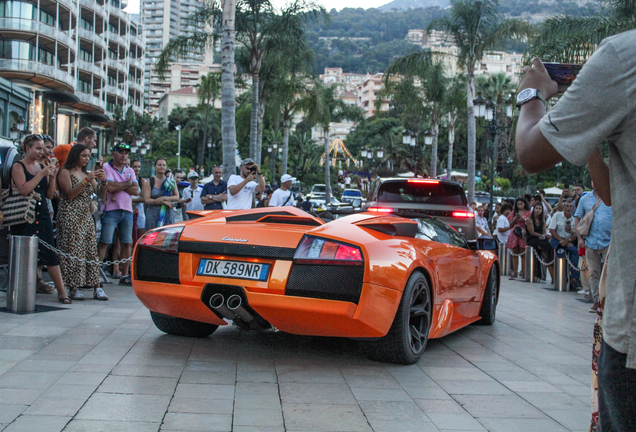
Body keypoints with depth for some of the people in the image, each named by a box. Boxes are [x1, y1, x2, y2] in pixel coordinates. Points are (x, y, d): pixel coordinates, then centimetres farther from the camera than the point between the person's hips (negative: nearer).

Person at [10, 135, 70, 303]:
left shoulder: (43, 167, 14)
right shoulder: (18, 167, -2)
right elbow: (23, 189, -16)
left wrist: (52, 177, 0)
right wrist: (41, 174, -14)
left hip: (42, 215, 5)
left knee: (51, 253, 1)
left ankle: (61, 292, 2)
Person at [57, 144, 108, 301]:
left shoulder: (88, 174, 18)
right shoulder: (65, 172, 1)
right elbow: (70, 194, -12)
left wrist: (103, 181, -7)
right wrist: (86, 180, -18)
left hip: (86, 216, 6)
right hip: (70, 216, -6)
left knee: (91, 250, 0)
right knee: (73, 250, -8)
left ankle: (96, 288, -2)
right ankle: (73, 288, -4)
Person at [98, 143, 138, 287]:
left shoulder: (130, 171, 17)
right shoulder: (106, 167, 0)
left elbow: (136, 190, 4)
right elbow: (110, 187, -15)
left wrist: (119, 186, -7)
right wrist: (127, 184, -1)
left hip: (127, 211, 6)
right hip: (111, 210, -5)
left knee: (127, 244, 6)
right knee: (104, 243, -9)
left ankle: (125, 276, 13)